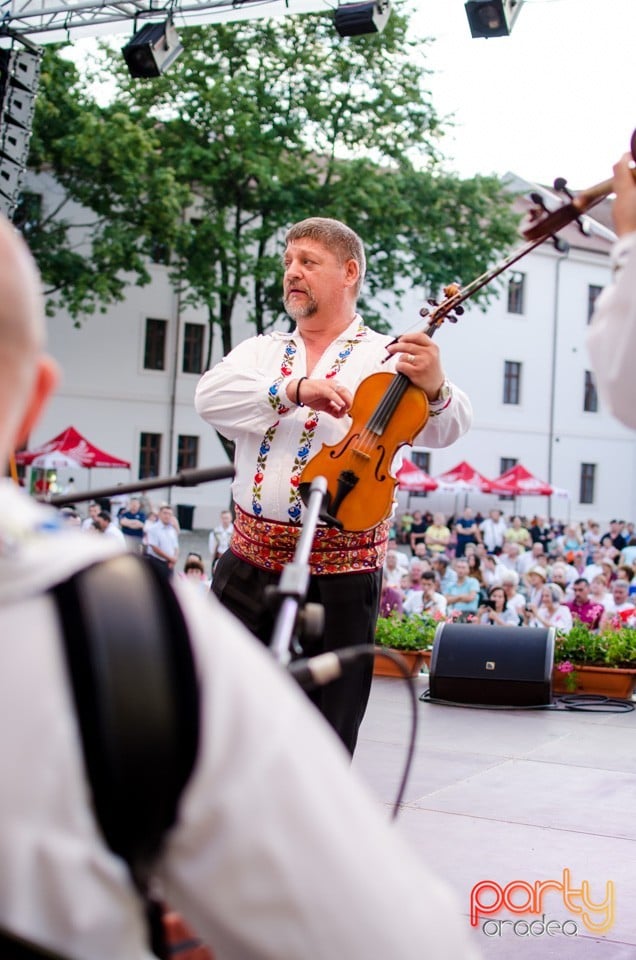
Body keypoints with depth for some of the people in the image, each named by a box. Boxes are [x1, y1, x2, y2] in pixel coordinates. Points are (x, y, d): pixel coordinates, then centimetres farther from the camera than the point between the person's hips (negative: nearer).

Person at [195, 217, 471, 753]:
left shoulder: (388, 359, 2)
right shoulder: (262, 351, 14)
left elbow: (445, 429, -13)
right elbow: (211, 396, -5)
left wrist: (435, 390, -36)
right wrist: (294, 389, -20)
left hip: (340, 574, -3)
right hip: (250, 566, 4)